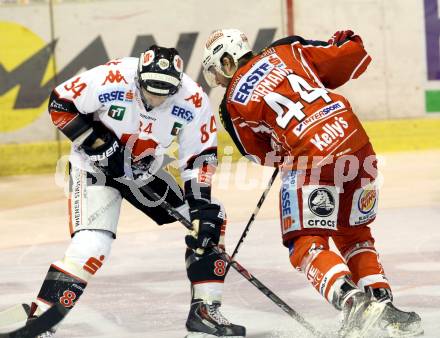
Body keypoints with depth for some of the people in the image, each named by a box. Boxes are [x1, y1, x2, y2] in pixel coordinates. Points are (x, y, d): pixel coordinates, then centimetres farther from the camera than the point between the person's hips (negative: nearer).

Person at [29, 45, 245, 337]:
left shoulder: (193, 102, -20)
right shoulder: (111, 79, -29)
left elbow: (200, 157, -12)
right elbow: (60, 104, -17)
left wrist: (202, 206, -21)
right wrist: (96, 142, -23)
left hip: (147, 171, 5)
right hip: (95, 168, -5)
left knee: (210, 220, -2)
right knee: (91, 246, -23)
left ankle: (205, 310, 7)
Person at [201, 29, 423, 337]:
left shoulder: (233, 105, 8)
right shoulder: (286, 51, 15)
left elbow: (266, 155, 17)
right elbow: (353, 58, 14)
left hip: (312, 159, -5)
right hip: (358, 142, 5)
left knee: (306, 246, 2)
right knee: (354, 235, 23)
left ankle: (353, 301, -22)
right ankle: (383, 303, 13)